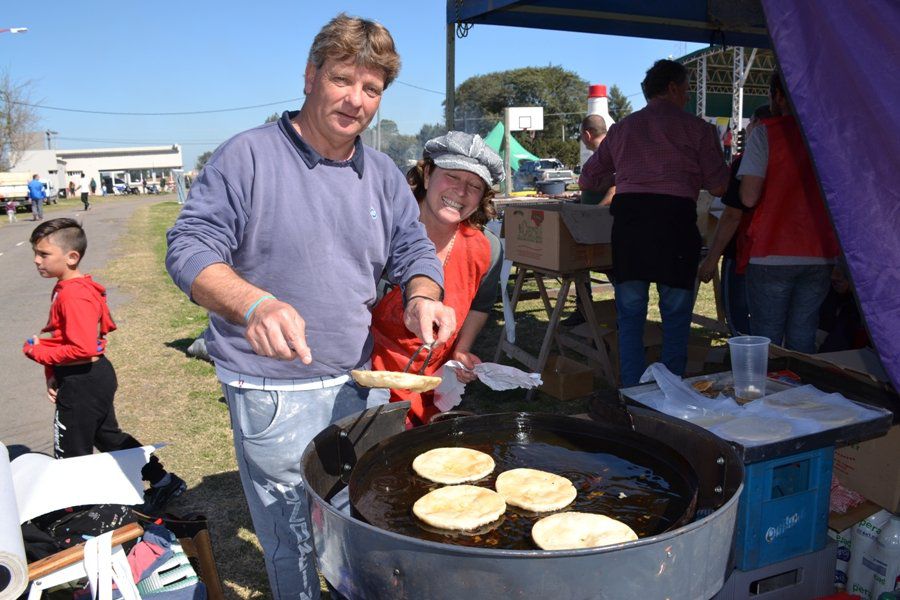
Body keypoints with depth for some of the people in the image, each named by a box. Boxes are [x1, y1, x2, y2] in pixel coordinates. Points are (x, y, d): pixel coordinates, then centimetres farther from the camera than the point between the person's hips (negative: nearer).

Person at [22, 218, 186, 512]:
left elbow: (83, 348, -30)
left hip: (82, 384, -10)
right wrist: (54, 374, 5)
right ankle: (162, 481, 29)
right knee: (108, 436, 22)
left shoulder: (73, 295, -24)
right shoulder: (65, 287, 8)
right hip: (95, 376, 10)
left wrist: (39, 352, -17)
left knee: (71, 454, 7)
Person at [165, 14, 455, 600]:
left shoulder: (384, 175, 6)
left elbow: (414, 250, 6)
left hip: (355, 381, 6)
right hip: (272, 391, -5)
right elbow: (190, 246, -15)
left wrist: (422, 298, -19)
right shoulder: (249, 155, -11)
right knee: (294, 540, 6)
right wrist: (254, 303, -35)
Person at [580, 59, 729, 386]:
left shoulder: (621, 128, 18)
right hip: (675, 219, -3)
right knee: (676, 315, 8)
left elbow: (586, 179, 25)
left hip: (628, 218, 3)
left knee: (630, 314, 10)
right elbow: (718, 187, 3)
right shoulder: (696, 128, 7)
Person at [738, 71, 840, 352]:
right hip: (822, 255, 5)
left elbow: (749, 198, -12)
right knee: (803, 340, 12)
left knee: (766, 340, 3)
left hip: (773, 255, -4)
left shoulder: (766, 132, -6)